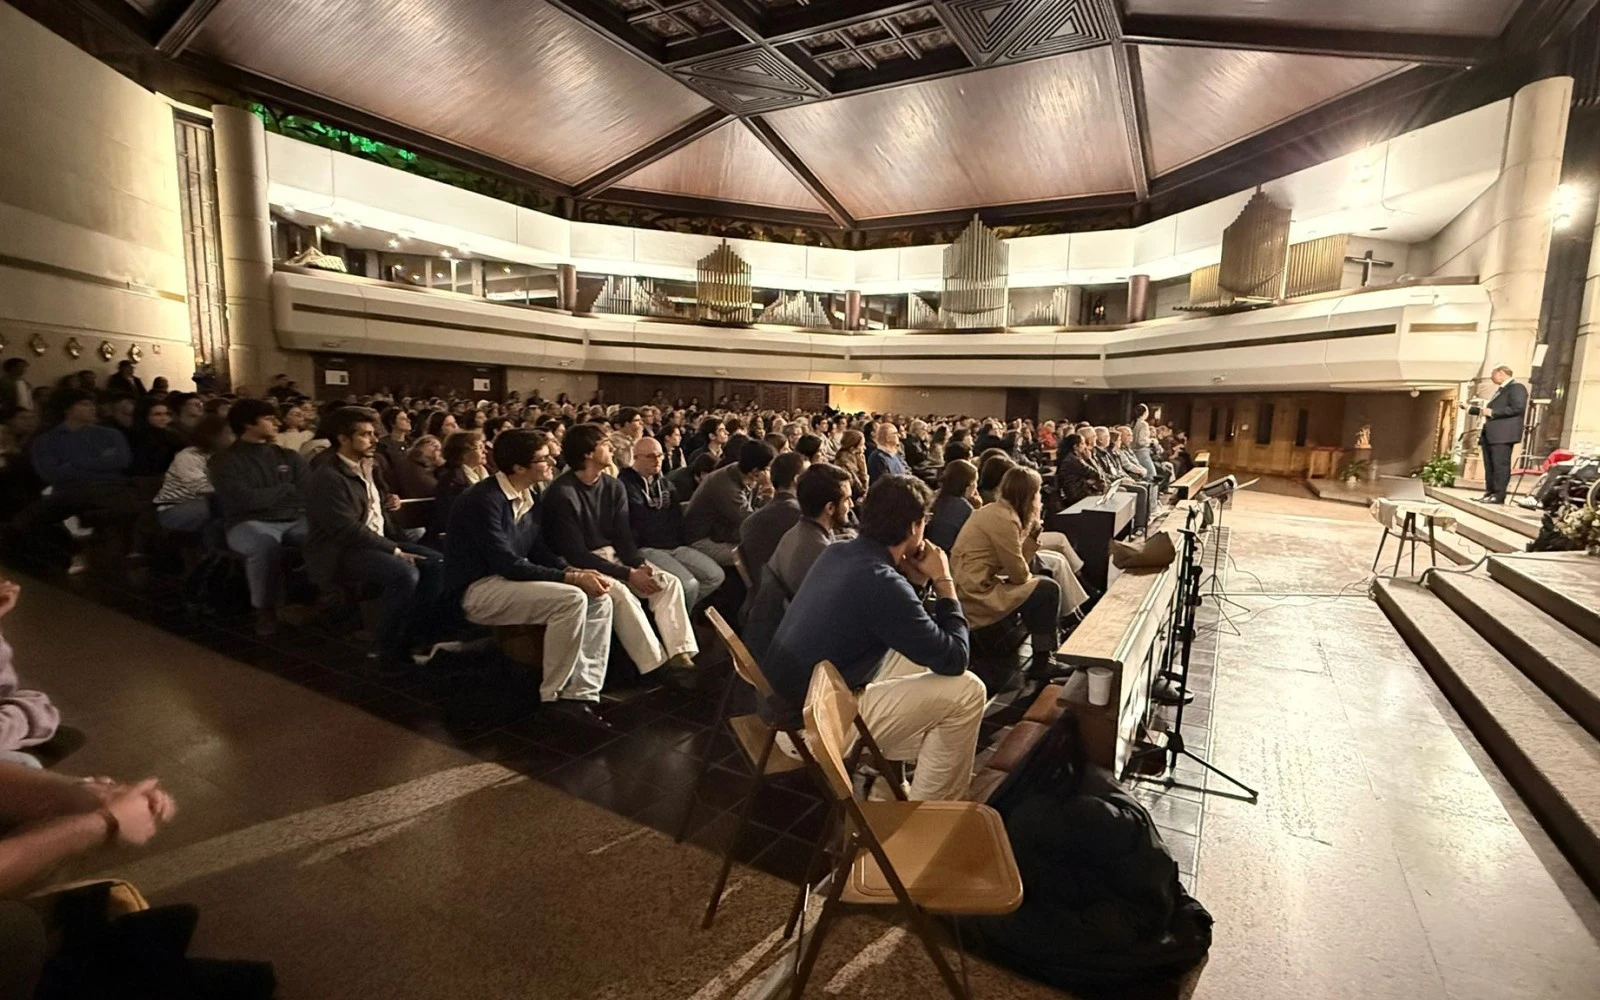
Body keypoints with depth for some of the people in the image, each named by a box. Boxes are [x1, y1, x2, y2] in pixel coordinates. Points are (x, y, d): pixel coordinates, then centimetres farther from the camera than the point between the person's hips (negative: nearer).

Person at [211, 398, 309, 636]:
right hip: (250, 523, -3)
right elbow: (246, 500, -11)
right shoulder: (226, 462, 3)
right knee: (266, 543, -39)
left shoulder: (290, 457, 16)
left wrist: (268, 496, -9)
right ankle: (266, 610, -21)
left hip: (295, 520, 4)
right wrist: (288, 490, 1)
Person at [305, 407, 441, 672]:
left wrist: (401, 544, 3)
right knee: (405, 573, -31)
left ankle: (416, 636, 1)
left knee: (435, 562, -7)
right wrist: (395, 551, -21)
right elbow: (347, 531, -23)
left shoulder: (364, 469, 13)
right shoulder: (328, 478, -16)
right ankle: (391, 650, -15)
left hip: (376, 543, 9)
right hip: (340, 553, -9)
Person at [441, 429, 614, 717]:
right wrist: (571, 578, -24)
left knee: (599, 601, -9)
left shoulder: (528, 498, 8)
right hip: (478, 590, -8)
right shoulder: (484, 500, -19)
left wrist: (574, 571, -11)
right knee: (571, 599, -28)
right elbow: (507, 564, -24)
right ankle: (553, 696, -14)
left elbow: (539, 551, 9)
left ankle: (580, 695, -10)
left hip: (511, 582, 9)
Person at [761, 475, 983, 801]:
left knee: (917, 655, 21)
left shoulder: (838, 553, 2)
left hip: (785, 704, 9)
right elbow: (953, 660, -15)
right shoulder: (882, 583, -25)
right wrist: (943, 581, -6)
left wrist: (913, 578, 4)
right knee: (967, 691, -6)